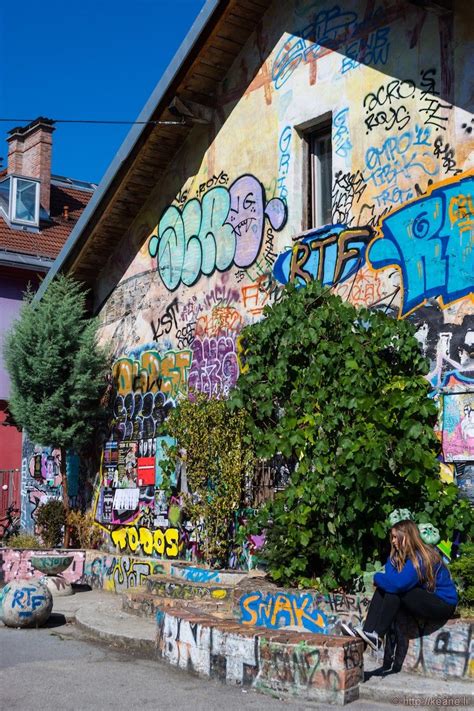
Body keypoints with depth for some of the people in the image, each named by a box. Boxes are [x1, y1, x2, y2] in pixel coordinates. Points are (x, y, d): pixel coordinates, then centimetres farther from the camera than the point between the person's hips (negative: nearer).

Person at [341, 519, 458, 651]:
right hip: (425, 598, 9)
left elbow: (398, 583, -31)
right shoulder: (398, 555, 6)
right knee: (382, 588, -6)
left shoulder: (420, 558, -24)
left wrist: (377, 578, -15)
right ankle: (367, 631, -14)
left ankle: (377, 636, -21)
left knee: (393, 589, -24)